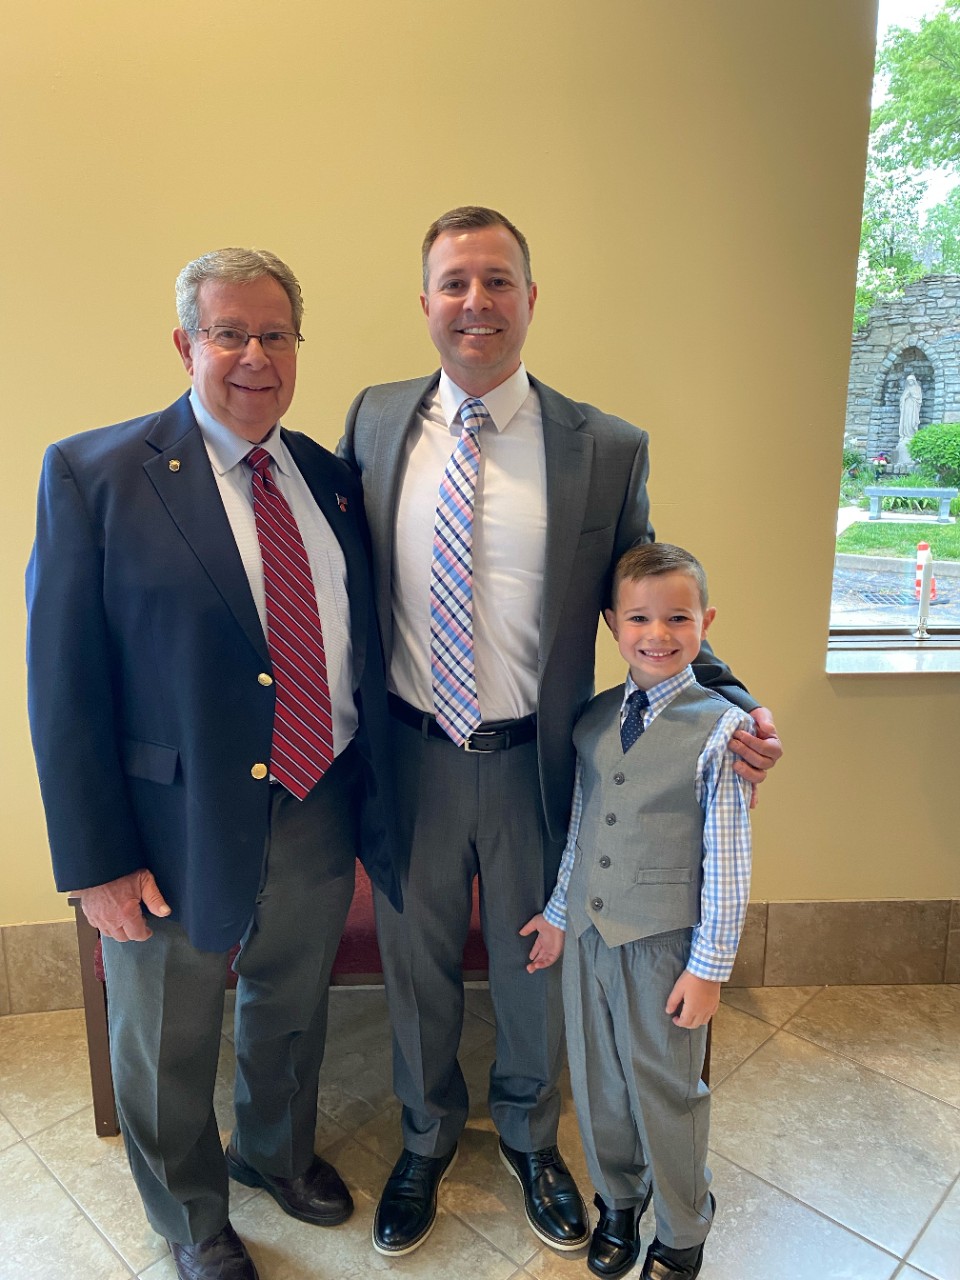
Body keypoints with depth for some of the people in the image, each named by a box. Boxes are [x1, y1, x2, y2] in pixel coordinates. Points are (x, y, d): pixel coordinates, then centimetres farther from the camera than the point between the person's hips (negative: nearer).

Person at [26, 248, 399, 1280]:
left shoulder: (331, 479, 2)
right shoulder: (94, 475, -12)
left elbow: (361, 650, 5)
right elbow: (62, 684, -13)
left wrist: (369, 801, 5)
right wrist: (98, 861, -14)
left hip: (318, 817, 4)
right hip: (177, 831, -3)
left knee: (291, 1012, 26)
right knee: (169, 1047, 20)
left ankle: (277, 1152, 58)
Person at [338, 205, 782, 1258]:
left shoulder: (607, 450, -7)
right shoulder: (374, 421, -1)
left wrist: (729, 701, -15)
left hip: (535, 763, -1)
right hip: (410, 753, 2)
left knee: (533, 963, 21)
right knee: (416, 962, 21)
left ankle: (528, 1136, 53)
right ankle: (427, 1139, 52)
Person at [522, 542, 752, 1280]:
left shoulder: (720, 729, -15)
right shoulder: (592, 720, 0)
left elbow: (728, 861, -12)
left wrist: (710, 965, -10)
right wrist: (559, 912, 14)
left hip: (664, 944, -4)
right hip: (588, 933, 5)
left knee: (666, 1093, 14)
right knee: (598, 1082, 21)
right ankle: (618, 1204, 49)